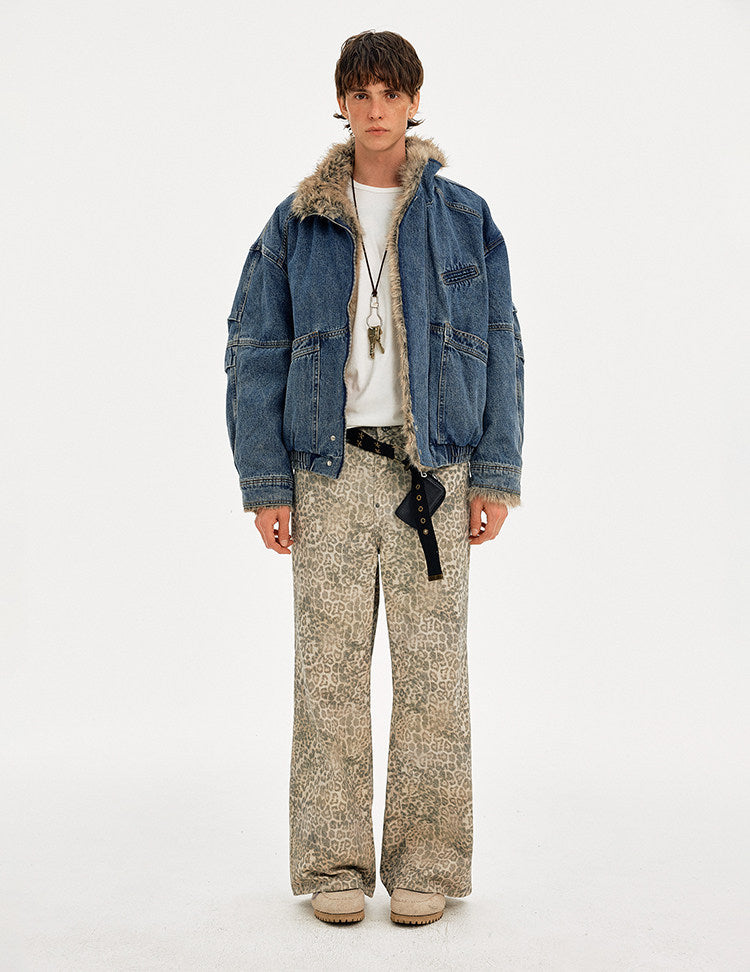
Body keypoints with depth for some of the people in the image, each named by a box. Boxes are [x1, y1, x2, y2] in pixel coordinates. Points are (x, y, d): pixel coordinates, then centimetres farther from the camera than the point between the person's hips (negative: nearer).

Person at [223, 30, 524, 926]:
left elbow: (499, 349, 7)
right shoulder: (296, 223, 6)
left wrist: (496, 476, -1)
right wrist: (264, 484, -3)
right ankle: (335, 864, 13)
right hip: (330, 465, 0)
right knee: (330, 666, 1)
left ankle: (425, 864, 13)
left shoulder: (464, 218, 7)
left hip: (434, 468, 0)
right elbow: (254, 353, 4)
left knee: (432, 666, 1)